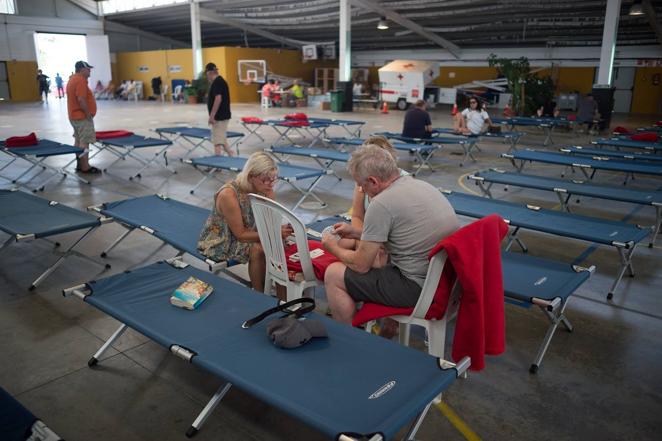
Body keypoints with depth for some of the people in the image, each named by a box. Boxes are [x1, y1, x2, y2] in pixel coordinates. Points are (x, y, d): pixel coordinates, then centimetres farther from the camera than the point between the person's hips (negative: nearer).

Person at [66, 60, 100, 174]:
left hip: (75, 115, 11)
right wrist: (88, 113, -18)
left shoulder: (73, 79, 17)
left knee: (78, 140, 14)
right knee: (84, 141, -9)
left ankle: (80, 164, 19)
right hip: (82, 116, -11)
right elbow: (81, 99, -25)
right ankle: (85, 167, -9)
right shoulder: (80, 80, -17)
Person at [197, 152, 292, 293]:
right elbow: (240, 235, -26)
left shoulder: (265, 190, -12)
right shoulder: (229, 195, -30)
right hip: (219, 241, -6)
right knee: (257, 249, -29)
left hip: (247, 233, 6)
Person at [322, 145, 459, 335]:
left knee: (334, 274, 2)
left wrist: (333, 247, 11)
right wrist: (356, 232, 28)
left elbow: (361, 265, -8)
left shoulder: (381, 204, -16)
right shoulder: (421, 184, 9)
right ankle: (390, 324, 33)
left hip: (420, 288, -9)